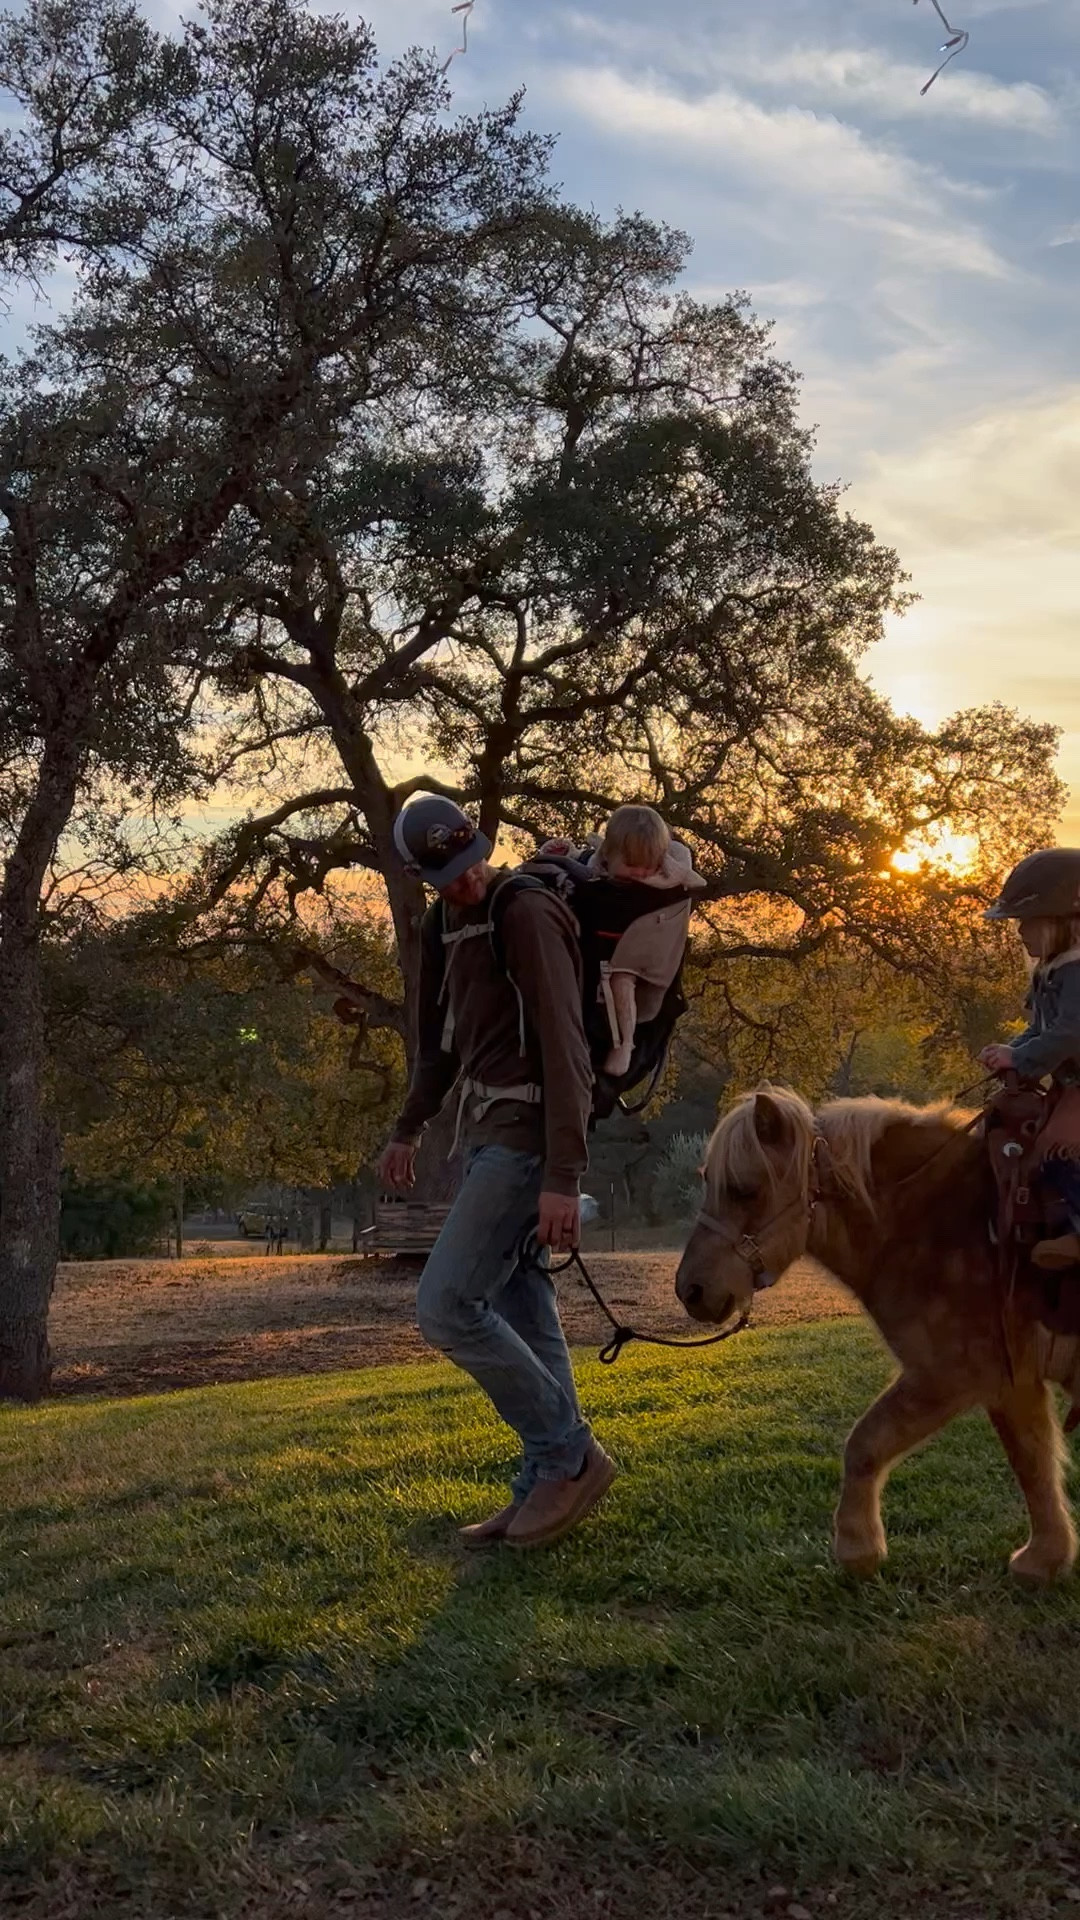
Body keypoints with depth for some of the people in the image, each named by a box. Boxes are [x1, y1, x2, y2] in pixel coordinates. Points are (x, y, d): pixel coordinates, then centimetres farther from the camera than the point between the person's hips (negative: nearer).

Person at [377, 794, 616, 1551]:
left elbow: (565, 1049, -21)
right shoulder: (450, 925, 13)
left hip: (526, 1139, -9)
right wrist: (409, 1129, 28)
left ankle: (569, 1454, -2)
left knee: (446, 1305, -12)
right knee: (524, 1315, 10)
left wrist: (564, 1176, -26)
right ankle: (547, 1483, 16)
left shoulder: (528, 915, -15)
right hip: (492, 1137, 9)